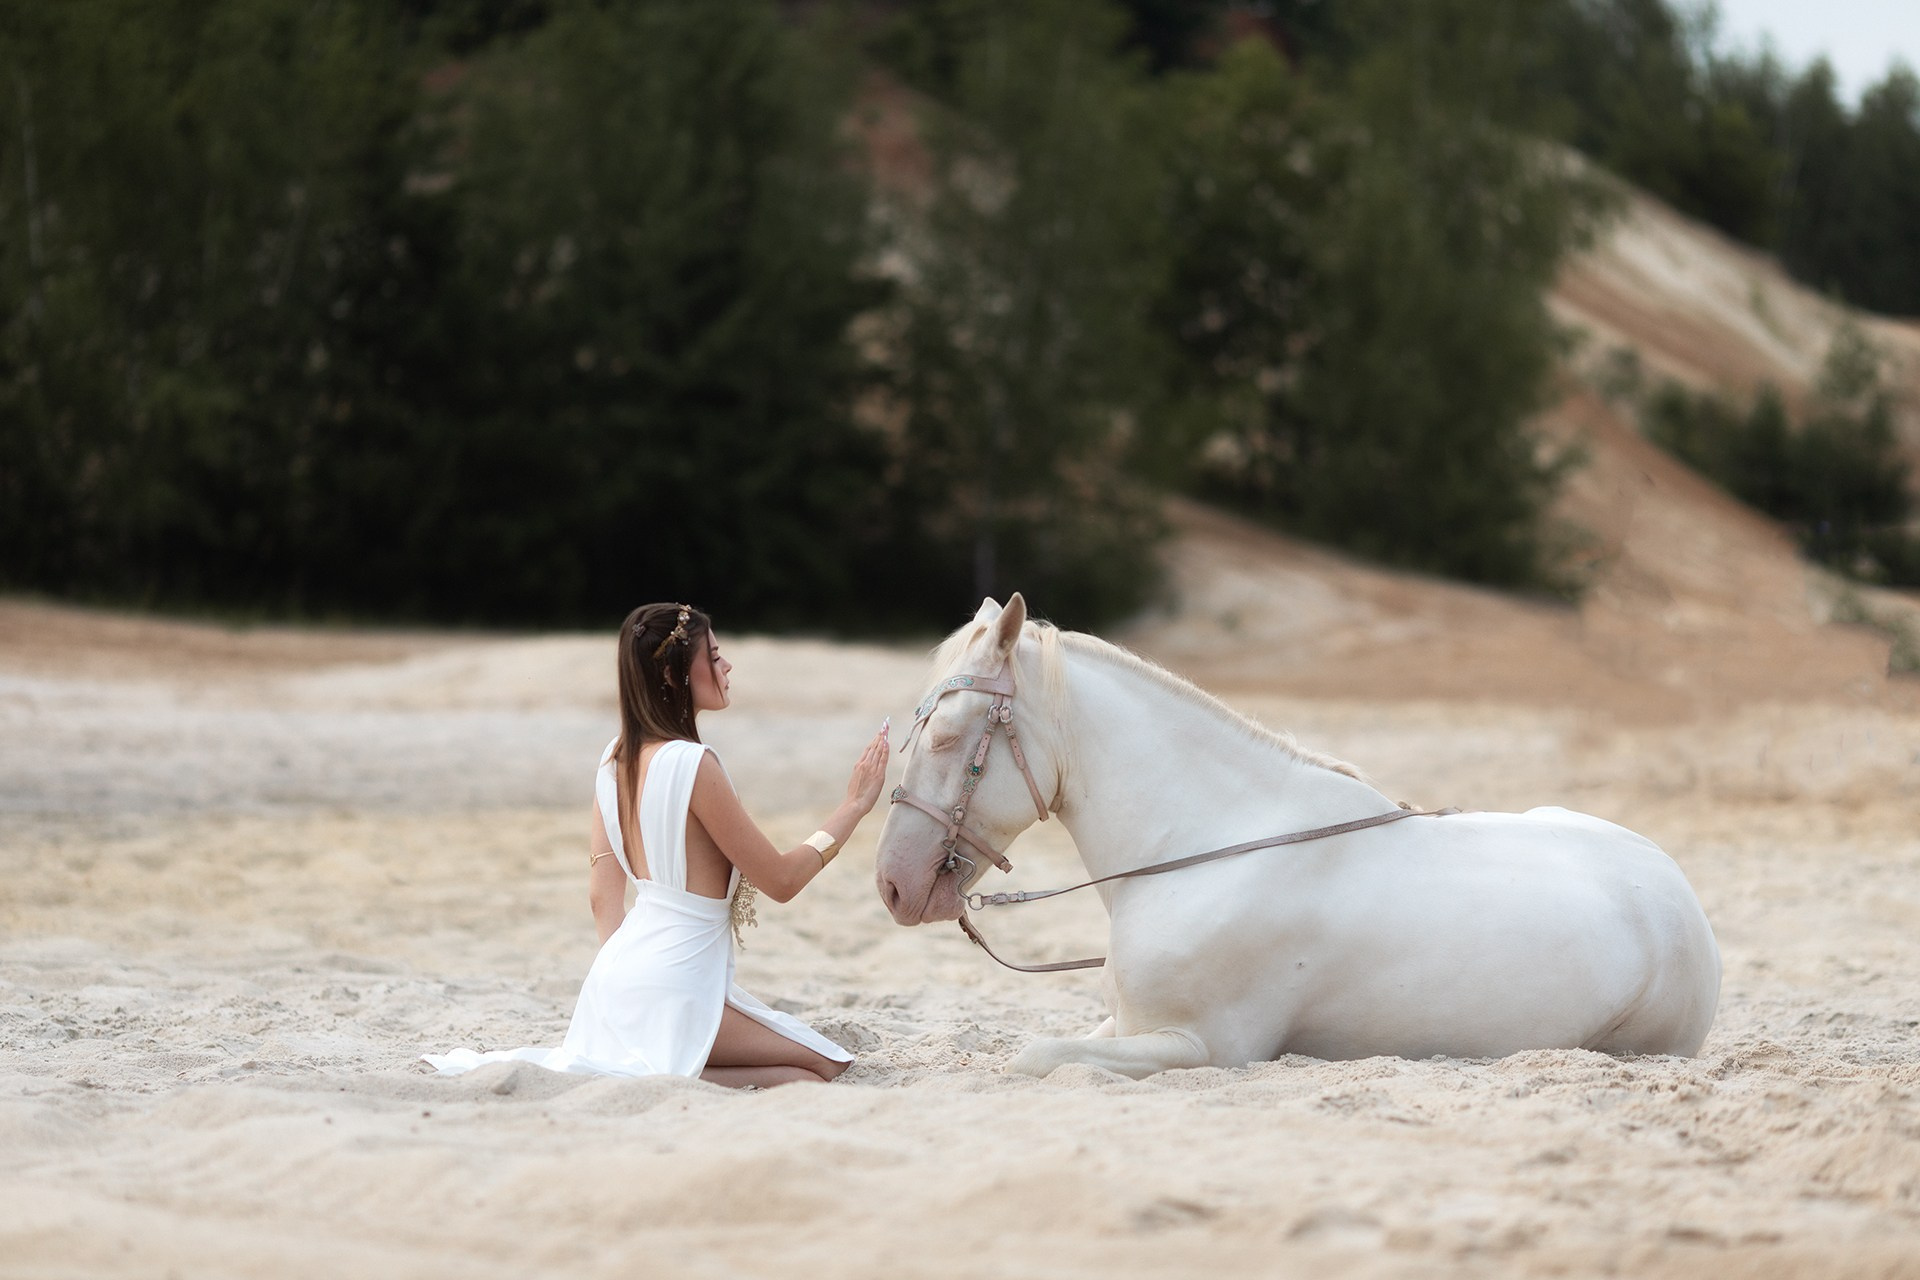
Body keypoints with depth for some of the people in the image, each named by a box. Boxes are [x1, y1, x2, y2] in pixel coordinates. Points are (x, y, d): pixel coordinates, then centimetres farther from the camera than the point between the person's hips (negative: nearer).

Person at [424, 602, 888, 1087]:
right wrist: (854, 807, 0)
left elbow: (602, 894, 11)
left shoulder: (617, 758, 7)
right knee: (822, 1067, -3)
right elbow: (780, 880, -9)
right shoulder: (691, 763, -17)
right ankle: (664, 1080, -15)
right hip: (674, 988, -9)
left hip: (620, 970, 9)